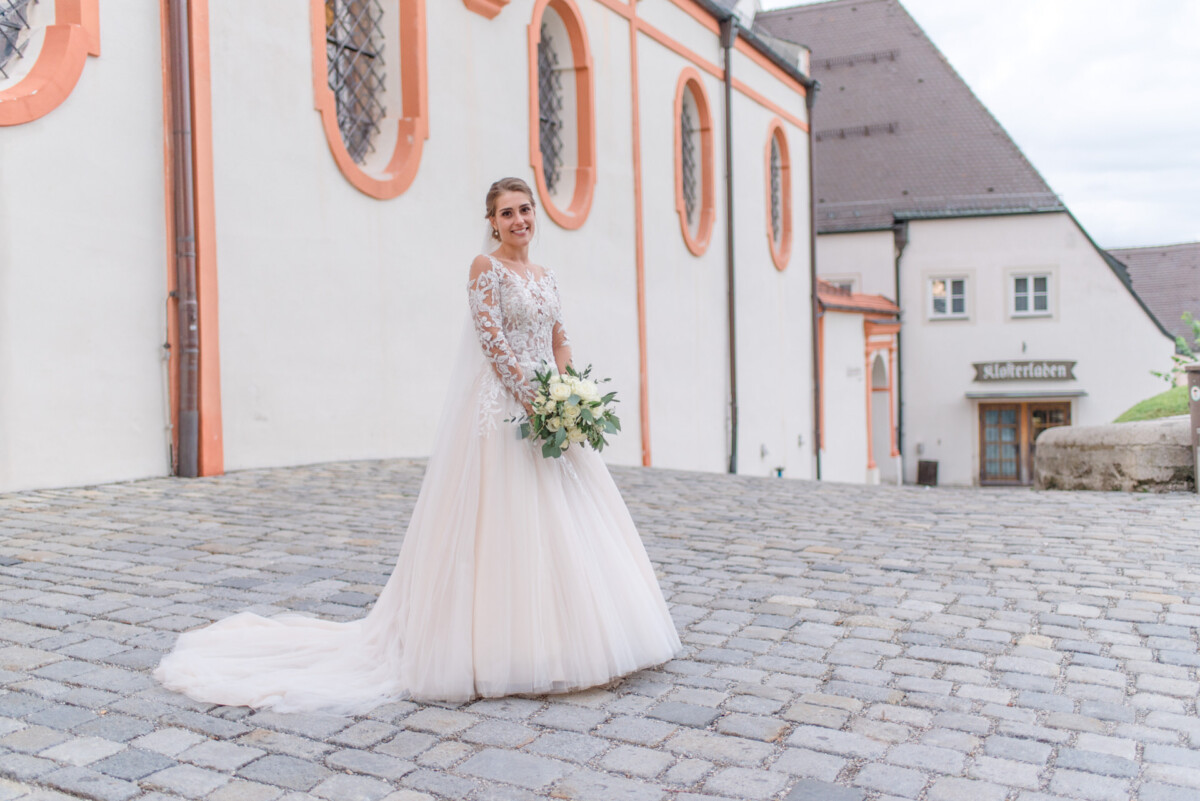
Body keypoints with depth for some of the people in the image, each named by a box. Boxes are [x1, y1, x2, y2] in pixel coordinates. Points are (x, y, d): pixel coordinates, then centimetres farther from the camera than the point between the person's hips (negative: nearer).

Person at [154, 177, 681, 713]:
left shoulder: (546, 279, 17)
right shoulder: (486, 267, -5)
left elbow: (561, 345, 14)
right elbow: (491, 340, -14)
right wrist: (533, 400, -18)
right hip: (500, 410, -8)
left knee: (558, 524, 9)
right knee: (502, 523, -5)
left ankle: (547, 643, 23)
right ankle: (498, 653, 5)